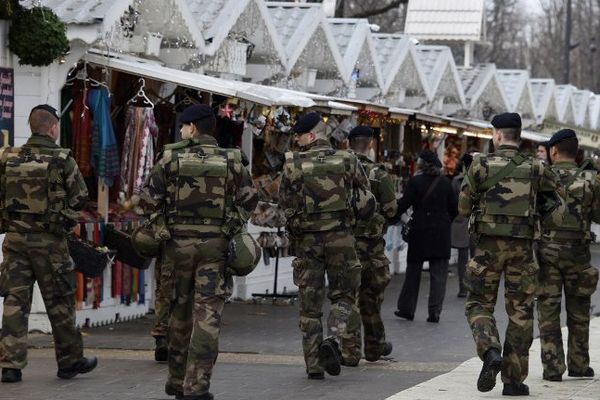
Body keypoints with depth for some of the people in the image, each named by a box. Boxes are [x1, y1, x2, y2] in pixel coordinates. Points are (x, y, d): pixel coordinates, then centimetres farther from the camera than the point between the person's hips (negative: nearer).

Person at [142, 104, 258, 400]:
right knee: (207, 316, -1)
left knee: (179, 312, 15)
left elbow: (149, 201, -4)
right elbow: (249, 200, -2)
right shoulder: (231, 162, -1)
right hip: (215, 245, -1)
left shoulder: (171, 158, -4)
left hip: (178, 243, 1)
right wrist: (231, 226, 10)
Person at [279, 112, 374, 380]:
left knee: (309, 303, 8)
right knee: (344, 294, 13)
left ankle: (314, 365, 6)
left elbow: (285, 204, -2)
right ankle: (333, 339, -13)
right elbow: (366, 202, 1)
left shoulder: (293, 164, -5)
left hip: (306, 239, 0)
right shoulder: (346, 160, -2)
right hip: (340, 237, 0)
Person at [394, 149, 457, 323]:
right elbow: (454, 207, 6)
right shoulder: (445, 182, 3)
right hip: (441, 233, 2)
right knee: (438, 273, 4)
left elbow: (403, 204, -9)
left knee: (413, 271, 9)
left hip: (420, 230, -2)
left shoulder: (415, 181, -8)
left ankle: (406, 308, 14)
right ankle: (435, 312, -1)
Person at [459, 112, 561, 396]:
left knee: (479, 303, 10)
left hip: (489, 245, -2)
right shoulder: (534, 168, 1)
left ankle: (490, 352, -17)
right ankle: (514, 379, 8)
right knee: (520, 311, 8)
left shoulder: (481, 165, -4)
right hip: (522, 247, 2)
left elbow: (463, 207, 0)